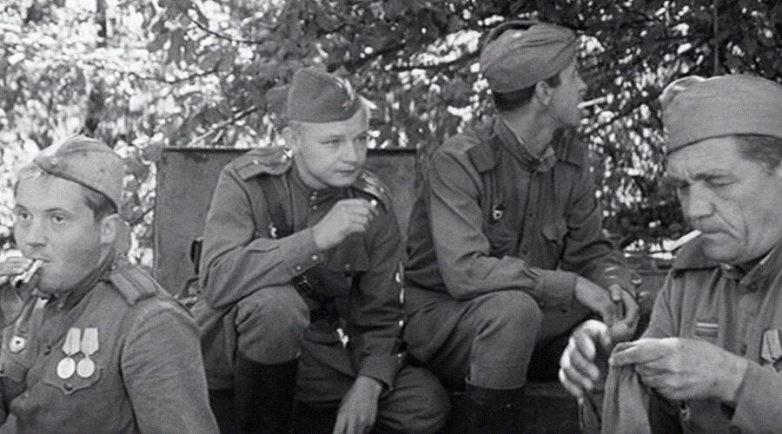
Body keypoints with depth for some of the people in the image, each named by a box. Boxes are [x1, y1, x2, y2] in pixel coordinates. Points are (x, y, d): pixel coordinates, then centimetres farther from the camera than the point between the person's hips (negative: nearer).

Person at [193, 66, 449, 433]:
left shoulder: (372, 205, -1)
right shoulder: (247, 182, -14)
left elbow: (380, 315, 1)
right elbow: (218, 282, -31)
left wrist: (368, 383, -18)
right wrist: (317, 238, -39)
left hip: (320, 352, 4)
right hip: (232, 347, -3)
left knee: (427, 403, -17)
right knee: (277, 305, -37)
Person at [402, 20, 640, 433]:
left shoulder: (571, 162, 2)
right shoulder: (458, 162, -20)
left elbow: (589, 249, 7)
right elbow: (464, 272, -30)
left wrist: (614, 283, -17)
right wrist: (572, 286, -31)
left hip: (520, 315, 6)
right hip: (441, 317, -6)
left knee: (614, 309, -11)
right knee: (513, 307, -35)